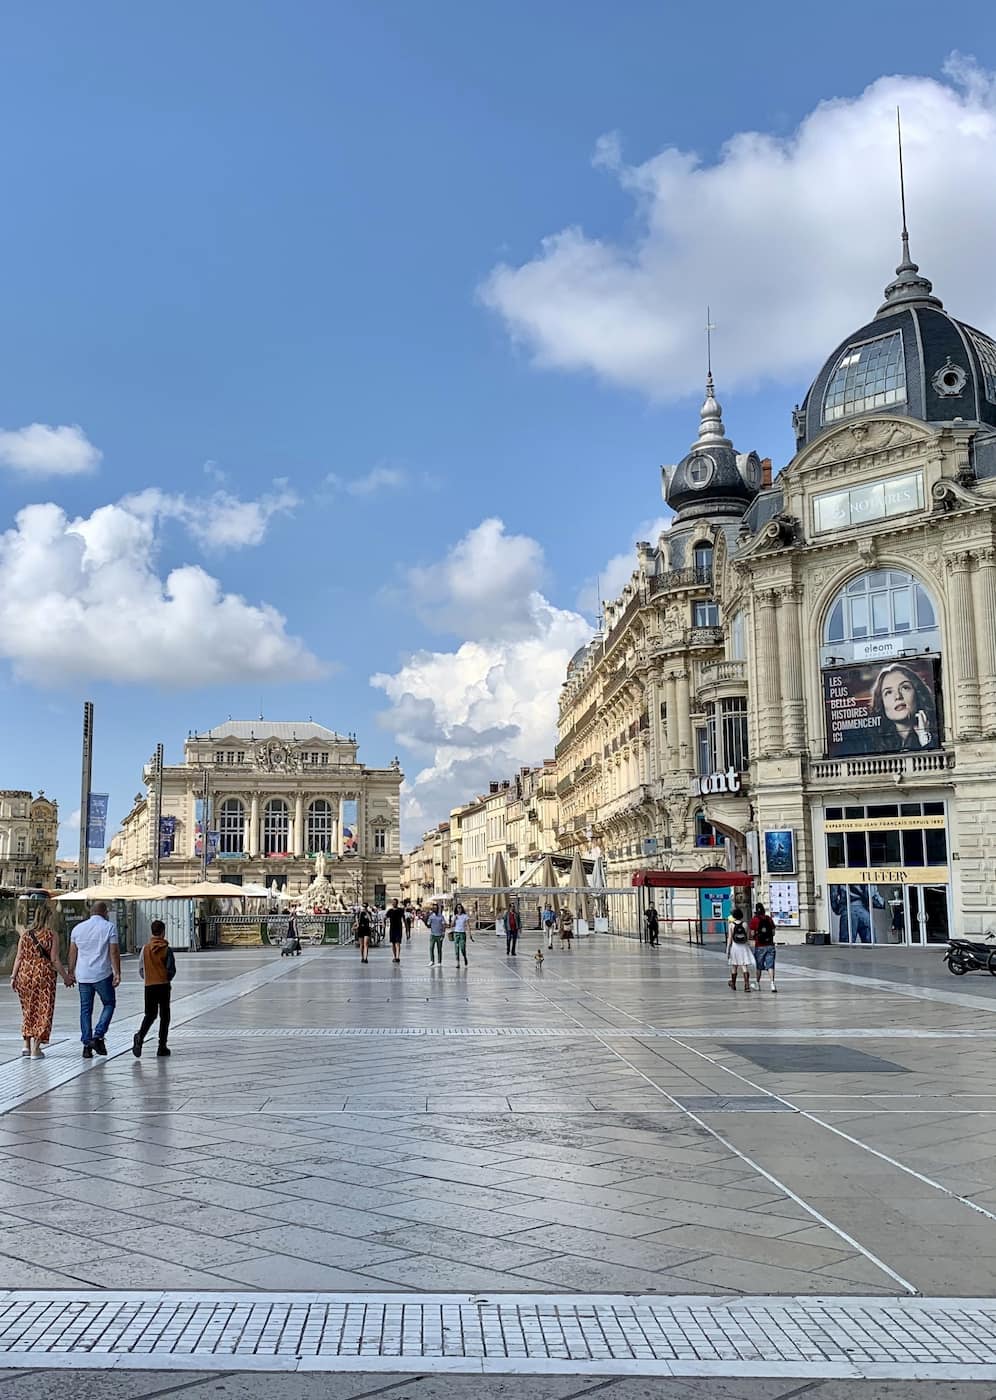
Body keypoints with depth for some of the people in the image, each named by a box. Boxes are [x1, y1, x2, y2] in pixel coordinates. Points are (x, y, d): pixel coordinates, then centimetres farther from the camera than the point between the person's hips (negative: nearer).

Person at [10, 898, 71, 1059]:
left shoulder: (25, 933, 3)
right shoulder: (52, 934, -7)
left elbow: (19, 957, 2)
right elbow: (55, 960, -8)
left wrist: (13, 976, 7)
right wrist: (66, 977, 0)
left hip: (24, 974, 4)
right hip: (44, 975, -4)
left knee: (28, 1009, 19)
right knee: (42, 1011, 4)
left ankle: (26, 1044, 19)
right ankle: (35, 1048, 3)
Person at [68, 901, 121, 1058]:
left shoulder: (78, 928, 10)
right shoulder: (109, 927, -3)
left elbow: (72, 952, 12)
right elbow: (114, 952, -8)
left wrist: (71, 972, 20)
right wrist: (117, 973, -7)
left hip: (83, 976, 4)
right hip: (103, 975, -4)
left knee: (85, 1009, 9)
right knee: (109, 1004, 11)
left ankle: (87, 1044, 5)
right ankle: (98, 1036, -5)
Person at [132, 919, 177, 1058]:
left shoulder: (145, 949, 1)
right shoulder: (167, 949, -7)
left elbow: (141, 970, 4)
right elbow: (172, 970, -6)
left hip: (149, 986, 2)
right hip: (164, 986, -2)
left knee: (149, 1015, 13)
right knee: (164, 1016, 7)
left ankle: (140, 1036, -15)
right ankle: (162, 1047, 6)